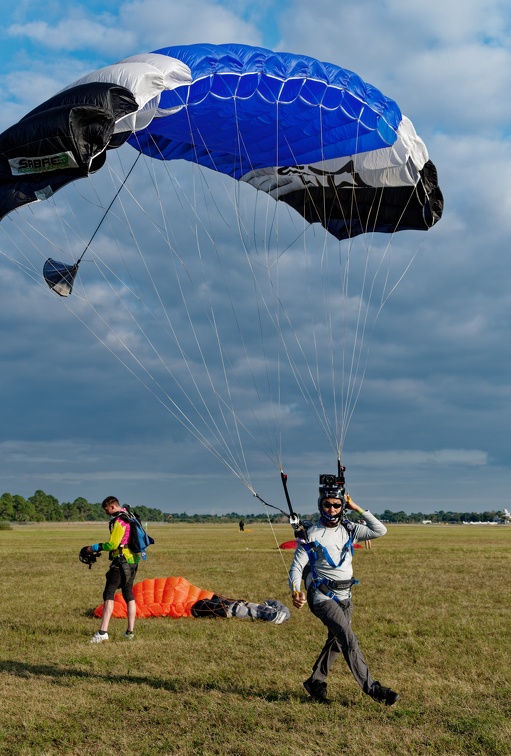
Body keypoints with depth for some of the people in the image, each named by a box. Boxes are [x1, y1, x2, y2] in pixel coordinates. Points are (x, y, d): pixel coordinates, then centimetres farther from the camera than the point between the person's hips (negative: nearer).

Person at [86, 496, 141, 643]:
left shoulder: (118, 521, -16)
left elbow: (112, 544, -19)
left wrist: (95, 548, -6)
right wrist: (100, 547, 18)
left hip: (121, 562, -10)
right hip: (133, 561, 10)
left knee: (109, 595, -10)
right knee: (129, 596, 14)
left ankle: (103, 632, -17)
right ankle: (130, 632, 16)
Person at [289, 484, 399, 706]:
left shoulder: (349, 530, 4)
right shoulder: (310, 534, -10)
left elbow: (379, 531, -1)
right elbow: (297, 567, -11)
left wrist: (358, 509, -6)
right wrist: (295, 592, -29)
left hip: (344, 597, 6)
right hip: (323, 597, -6)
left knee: (336, 643, 15)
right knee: (349, 640, -18)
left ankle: (315, 683, 31)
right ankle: (372, 688, -16)